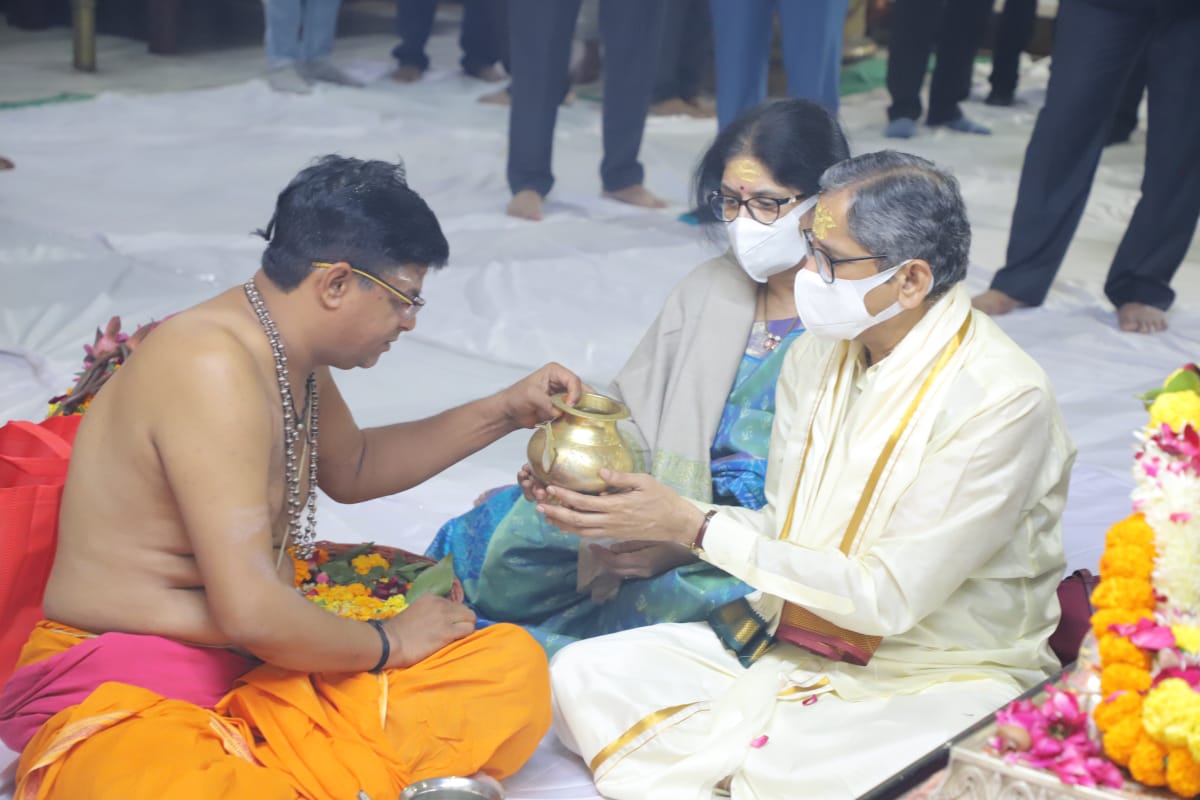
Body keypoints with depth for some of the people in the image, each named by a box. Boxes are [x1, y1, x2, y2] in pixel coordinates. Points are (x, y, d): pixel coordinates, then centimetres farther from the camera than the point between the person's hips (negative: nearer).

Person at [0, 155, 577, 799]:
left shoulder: (291, 356, 9)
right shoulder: (213, 368, -21)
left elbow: (353, 469, 31)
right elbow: (253, 613, -26)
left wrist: (501, 413, 21)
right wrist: (388, 643, -7)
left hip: (261, 674, 10)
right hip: (121, 699, -9)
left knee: (513, 664, -9)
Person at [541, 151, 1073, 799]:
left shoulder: (1003, 399, -21)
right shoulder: (818, 355, 2)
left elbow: (887, 597, -22)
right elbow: (782, 527, 9)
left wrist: (695, 527, -21)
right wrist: (655, 518, -9)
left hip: (942, 678, -6)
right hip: (794, 642, 7)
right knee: (582, 674, -10)